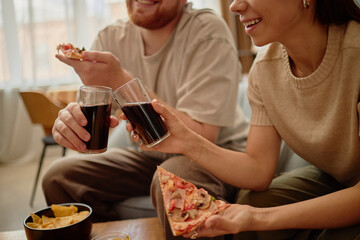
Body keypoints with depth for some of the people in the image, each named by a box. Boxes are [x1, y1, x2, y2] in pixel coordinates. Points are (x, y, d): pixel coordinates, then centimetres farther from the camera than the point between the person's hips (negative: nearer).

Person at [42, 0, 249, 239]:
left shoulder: (208, 32, -21)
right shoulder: (111, 38, -4)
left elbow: (200, 138, -30)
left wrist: (120, 81, -33)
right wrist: (72, 119, -30)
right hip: (152, 157, 5)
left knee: (176, 176, -37)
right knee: (58, 178, -6)